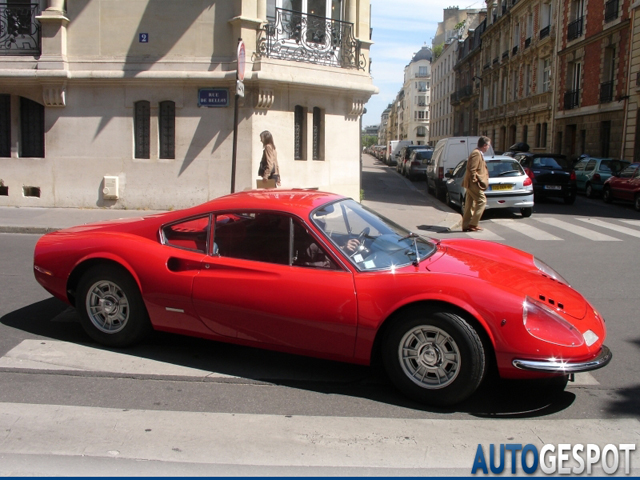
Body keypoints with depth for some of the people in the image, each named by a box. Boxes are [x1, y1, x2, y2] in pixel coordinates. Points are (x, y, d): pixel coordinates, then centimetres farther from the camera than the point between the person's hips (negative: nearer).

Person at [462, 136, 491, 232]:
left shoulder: (479, 154, 19)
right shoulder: (476, 154, -15)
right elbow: (472, 169, -22)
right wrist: (475, 180, -19)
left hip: (471, 184, 11)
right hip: (474, 183, -11)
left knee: (470, 204, 10)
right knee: (482, 201, -9)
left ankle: (466, 225, 12)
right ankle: (473, 224, -9)